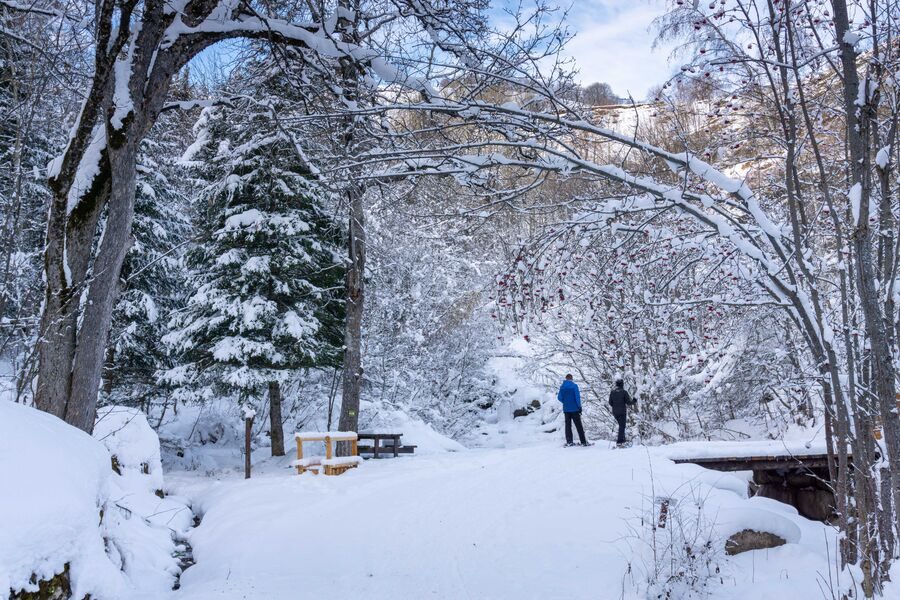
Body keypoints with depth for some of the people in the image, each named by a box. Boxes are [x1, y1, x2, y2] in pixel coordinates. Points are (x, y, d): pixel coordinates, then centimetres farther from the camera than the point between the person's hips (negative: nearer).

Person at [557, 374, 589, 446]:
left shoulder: (562, 387, 4)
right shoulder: (574, 385, -8)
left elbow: (559, 397, 4)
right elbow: (577, 397, -12)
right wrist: (579, 406, -6)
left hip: (566, 409, 3)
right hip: (574, 409, -3)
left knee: (568, 425, 9)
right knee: (578, 425, 1)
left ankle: (569, 441, 5)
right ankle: (583, 441, 2)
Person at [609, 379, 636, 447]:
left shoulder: (612, 392, 3)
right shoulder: (624, 392, -11)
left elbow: (610, 403, 6)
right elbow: (628, 402, -9)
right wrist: (634, 402, 11)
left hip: (615, 412, 5)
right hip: (622, 412, -5)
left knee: (621, 425, 20)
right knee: (622, 426, 0)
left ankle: (622, 439, 20)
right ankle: (619, 442, -5)